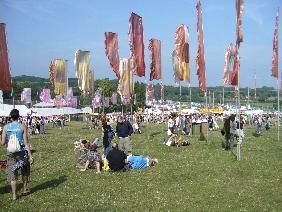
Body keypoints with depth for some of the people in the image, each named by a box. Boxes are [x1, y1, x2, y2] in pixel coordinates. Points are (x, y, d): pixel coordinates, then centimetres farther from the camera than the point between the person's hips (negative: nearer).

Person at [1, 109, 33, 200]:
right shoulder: (22, 127, -10)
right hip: (22, 152, -1)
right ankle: (25, 189, 32)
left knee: (12, 173, 9)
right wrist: (30, 156, -7)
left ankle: (14, 195, 8)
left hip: (10, 153, 1)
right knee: (25, 171, 22)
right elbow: (26, 142, -11)